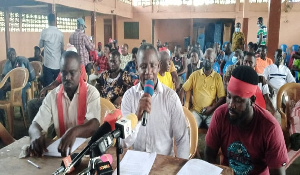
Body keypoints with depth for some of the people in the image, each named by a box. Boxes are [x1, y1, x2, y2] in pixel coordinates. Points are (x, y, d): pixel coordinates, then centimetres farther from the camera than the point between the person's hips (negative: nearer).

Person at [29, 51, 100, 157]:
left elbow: (94, 125, -20)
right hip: (62, 146, 5)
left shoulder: (91, 92, -7)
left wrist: (74, 131, -42)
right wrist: (36, 135, -29)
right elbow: (35, 125, -4)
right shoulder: (52, 95, 2)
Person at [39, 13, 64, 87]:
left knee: (47, 86, 2)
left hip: (48, 64, -2)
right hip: (58, 64, 2)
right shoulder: (60, 33, 1)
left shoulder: (44, 32, -5)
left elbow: (40, 45, 7)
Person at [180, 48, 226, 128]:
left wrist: (212, 108, -11)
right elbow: (183, 89, 7)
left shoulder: (217, 77, 0)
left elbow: (222, 98, 0)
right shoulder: (195, 74, 4)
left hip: (211, 112, 0)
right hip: (196, 111, 1)